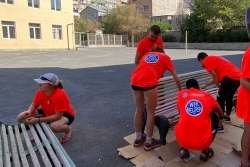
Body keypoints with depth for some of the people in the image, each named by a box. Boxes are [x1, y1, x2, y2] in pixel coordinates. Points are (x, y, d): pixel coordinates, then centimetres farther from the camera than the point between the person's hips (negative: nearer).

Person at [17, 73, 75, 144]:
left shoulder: (60, 95, -35)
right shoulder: (40, 91, -16)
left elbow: (57, 116, -33)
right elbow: (34, 105, -1)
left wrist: (38, 120, -35)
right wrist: (29, 112, -25)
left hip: (65, 114, -6)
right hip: (47, 113, 7)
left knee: (55, 126, -43)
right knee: (20, 117, -6)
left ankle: (68, 130, -6)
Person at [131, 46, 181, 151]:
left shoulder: (146, 55, 33)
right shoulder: (165, 57, 24)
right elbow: (176, 79, 27)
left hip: (135, 79, 5)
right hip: (148, 82, -5)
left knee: (139, 110, 20)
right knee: (150, 113, 11)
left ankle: (138, 138, 34)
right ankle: (149, 142, 23)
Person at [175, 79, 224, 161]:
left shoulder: (181, 94, 10)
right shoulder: (207, 96, 11)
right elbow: (220, 113, 32)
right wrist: (221, 118, 55)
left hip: (182, 140, 1)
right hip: (203, 142, -1)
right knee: (215, 115, 24)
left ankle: (183, 149, 19)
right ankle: (205, 152, 21)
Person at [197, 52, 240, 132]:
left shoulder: (207, 60, 2)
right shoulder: (214, 59, 29)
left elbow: (214, 75, -9)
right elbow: (217, 77, 33)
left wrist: (218, 87, 3)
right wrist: (205, 85, 41)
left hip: (230, 77, -10)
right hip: (238, 77, 10)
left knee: (220, 101, -3)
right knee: (229, 98, 26)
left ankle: (219, 126, 0)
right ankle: (227, 117, 45)